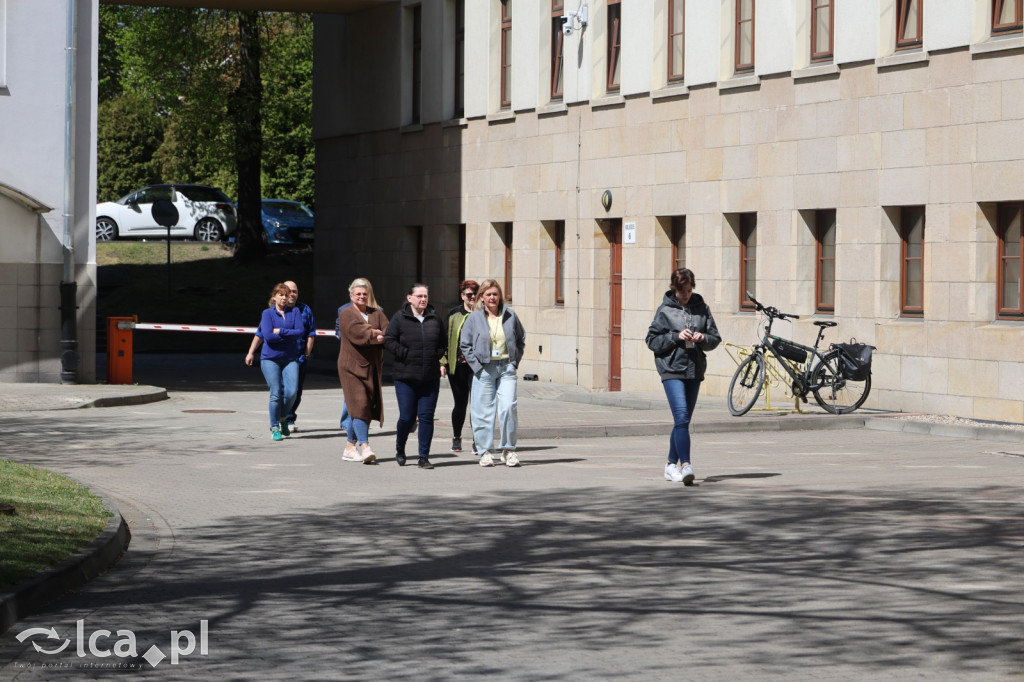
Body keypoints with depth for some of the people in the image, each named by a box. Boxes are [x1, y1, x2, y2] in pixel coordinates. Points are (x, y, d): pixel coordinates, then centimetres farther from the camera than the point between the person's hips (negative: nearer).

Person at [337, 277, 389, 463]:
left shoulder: (376, 313, 15)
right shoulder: (346, 314, 0)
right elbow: (358, 333, -16)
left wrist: (373, 333, -19)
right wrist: (378, 334, -9)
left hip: (372, 367, 5)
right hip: (352, 367, -5)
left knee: (365, 409, 5)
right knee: (359, 406, -15)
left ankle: (350, 447, 16)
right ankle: (365, 447, -22)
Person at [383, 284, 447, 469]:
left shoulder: (435, 318, 10)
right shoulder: (400, 318, -1)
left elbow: (443, 342, 20)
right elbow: (389, 340, -2)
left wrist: (442, 362, 7)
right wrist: (406, 355, -11)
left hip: (430, 377, 3)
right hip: (406, 377, -3)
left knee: (426, 417, -1)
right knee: (407, 417, -2)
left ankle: (424, 457, 5)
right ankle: (400, 449, 25)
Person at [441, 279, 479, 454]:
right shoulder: (453, 314, 6)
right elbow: (446, 338, 8)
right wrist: (444, 361, 1)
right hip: (457, 365, 1)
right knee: (460, 403, 10)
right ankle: (456, 438, 28)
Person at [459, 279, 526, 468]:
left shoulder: (510, 316, 7)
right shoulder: (474, 318, 2)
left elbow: (521, 340, 18)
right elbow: (465, 344, 4)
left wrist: (515, 362, 7)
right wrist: (477, 366, -4)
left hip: (507, 368, 1)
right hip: (484, 369, -1)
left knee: (508, 406, -11)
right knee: (484, 411, 1)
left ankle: (508, 450, 0)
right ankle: (485, 451, 10)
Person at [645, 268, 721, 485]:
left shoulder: (701, 307, 8)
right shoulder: (665, 310, -1)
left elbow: (715, 337, 11)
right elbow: (652, 340, -2)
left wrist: (703, 338, -11)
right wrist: (676, 337, -14)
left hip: (695, 369, 4)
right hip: (672, 369, -4)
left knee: (684, 420, 11)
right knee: (681, 418, -16)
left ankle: (672, 464, 24)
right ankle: (685, 466, -23)